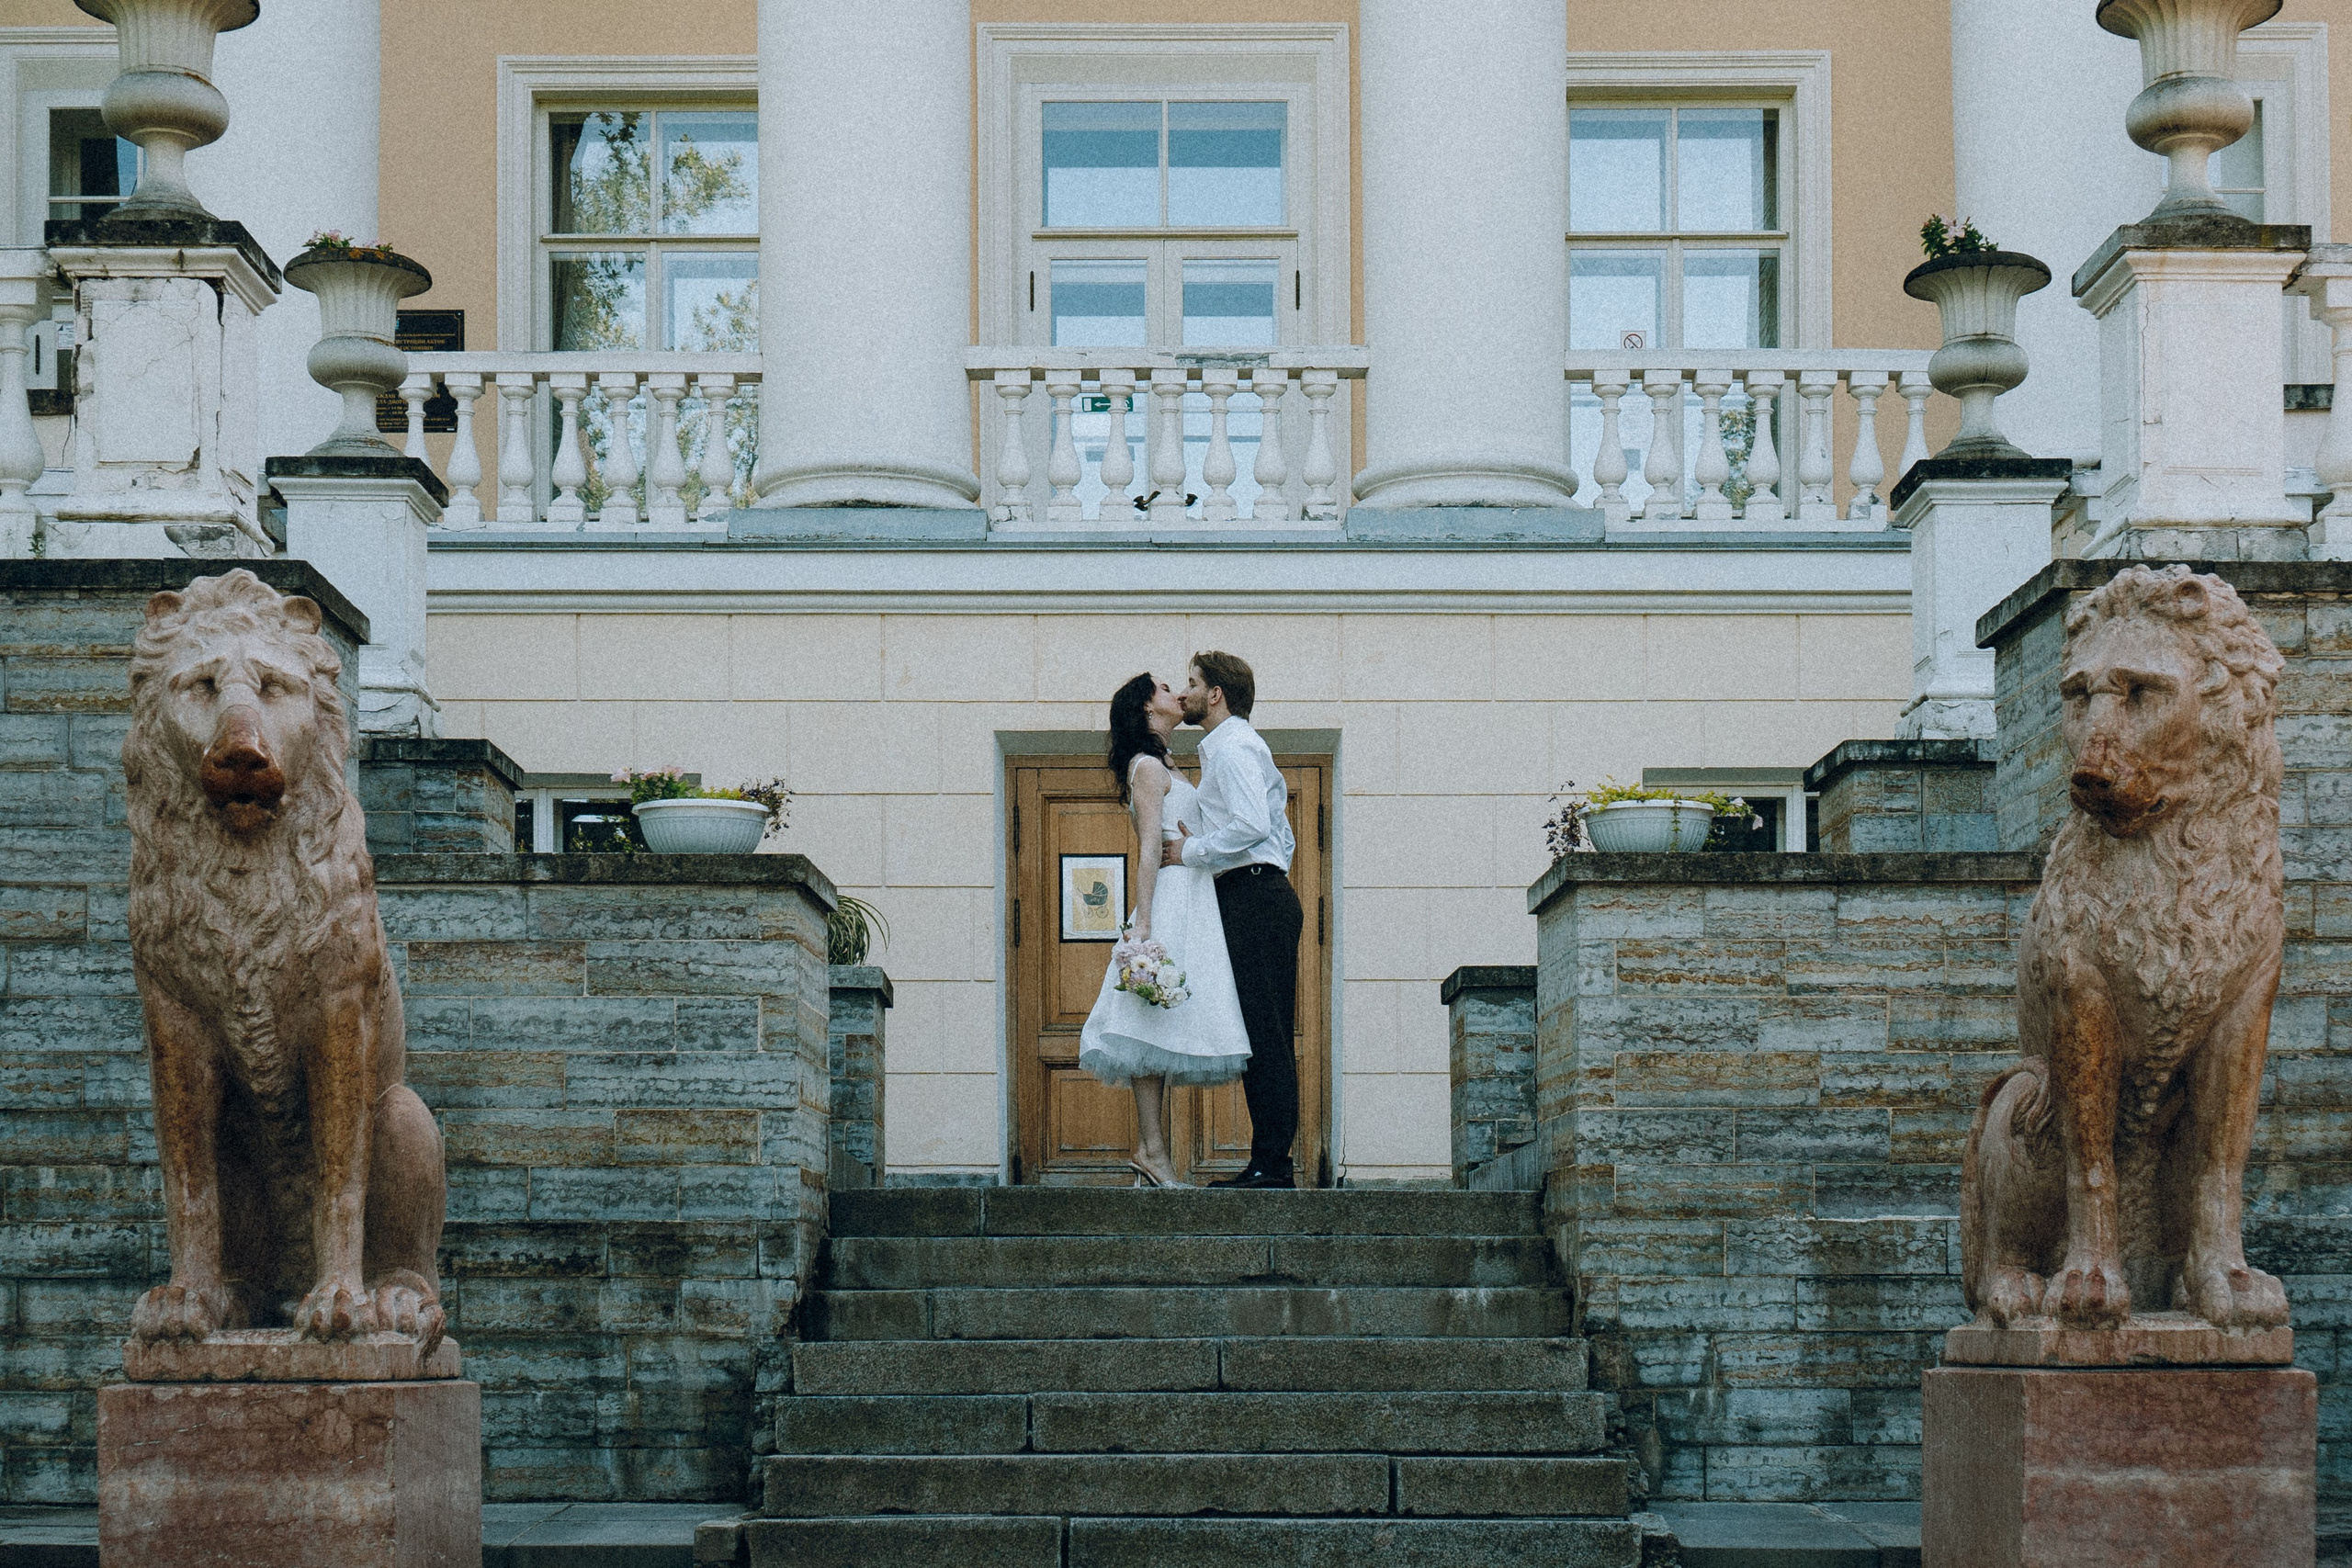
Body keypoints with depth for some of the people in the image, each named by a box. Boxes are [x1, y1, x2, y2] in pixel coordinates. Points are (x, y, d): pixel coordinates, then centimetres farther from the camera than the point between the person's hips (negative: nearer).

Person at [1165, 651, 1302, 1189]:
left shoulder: (1232, 746, -8)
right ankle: (1271, 1162, 7)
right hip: (1265, 896, 11)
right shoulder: (1242, 746, 25)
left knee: (1262, 1033, -12)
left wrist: (1191, 852, -11)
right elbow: (1279, 835, 26)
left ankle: (1272, 1161, -14)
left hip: (1253, 899, -11)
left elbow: (1251, 826, -21)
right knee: (1265, 1037, 7)